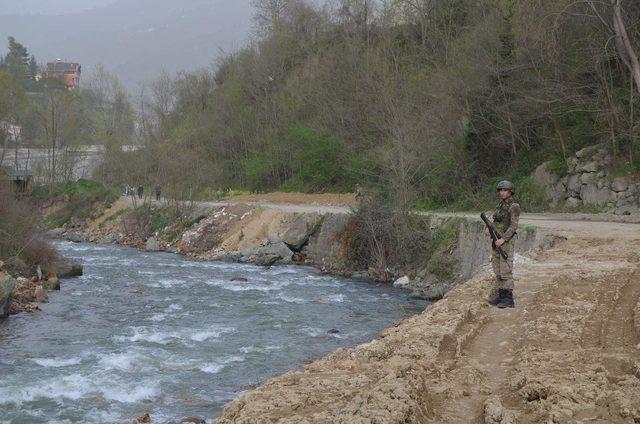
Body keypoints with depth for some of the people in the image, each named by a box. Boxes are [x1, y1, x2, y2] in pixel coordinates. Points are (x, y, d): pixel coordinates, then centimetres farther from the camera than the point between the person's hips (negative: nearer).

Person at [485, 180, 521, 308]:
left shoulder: (513, 207, -12)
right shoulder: (500, 206, 14)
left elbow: (514, 226, -18)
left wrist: (503, 239, -26)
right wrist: (488, 229, -4)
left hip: (506, 242, -9)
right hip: (496, 241, 9)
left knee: (506, 271, -9)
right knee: (498, 271, 9)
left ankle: (509, 299, -7)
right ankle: (501, 296, 15)